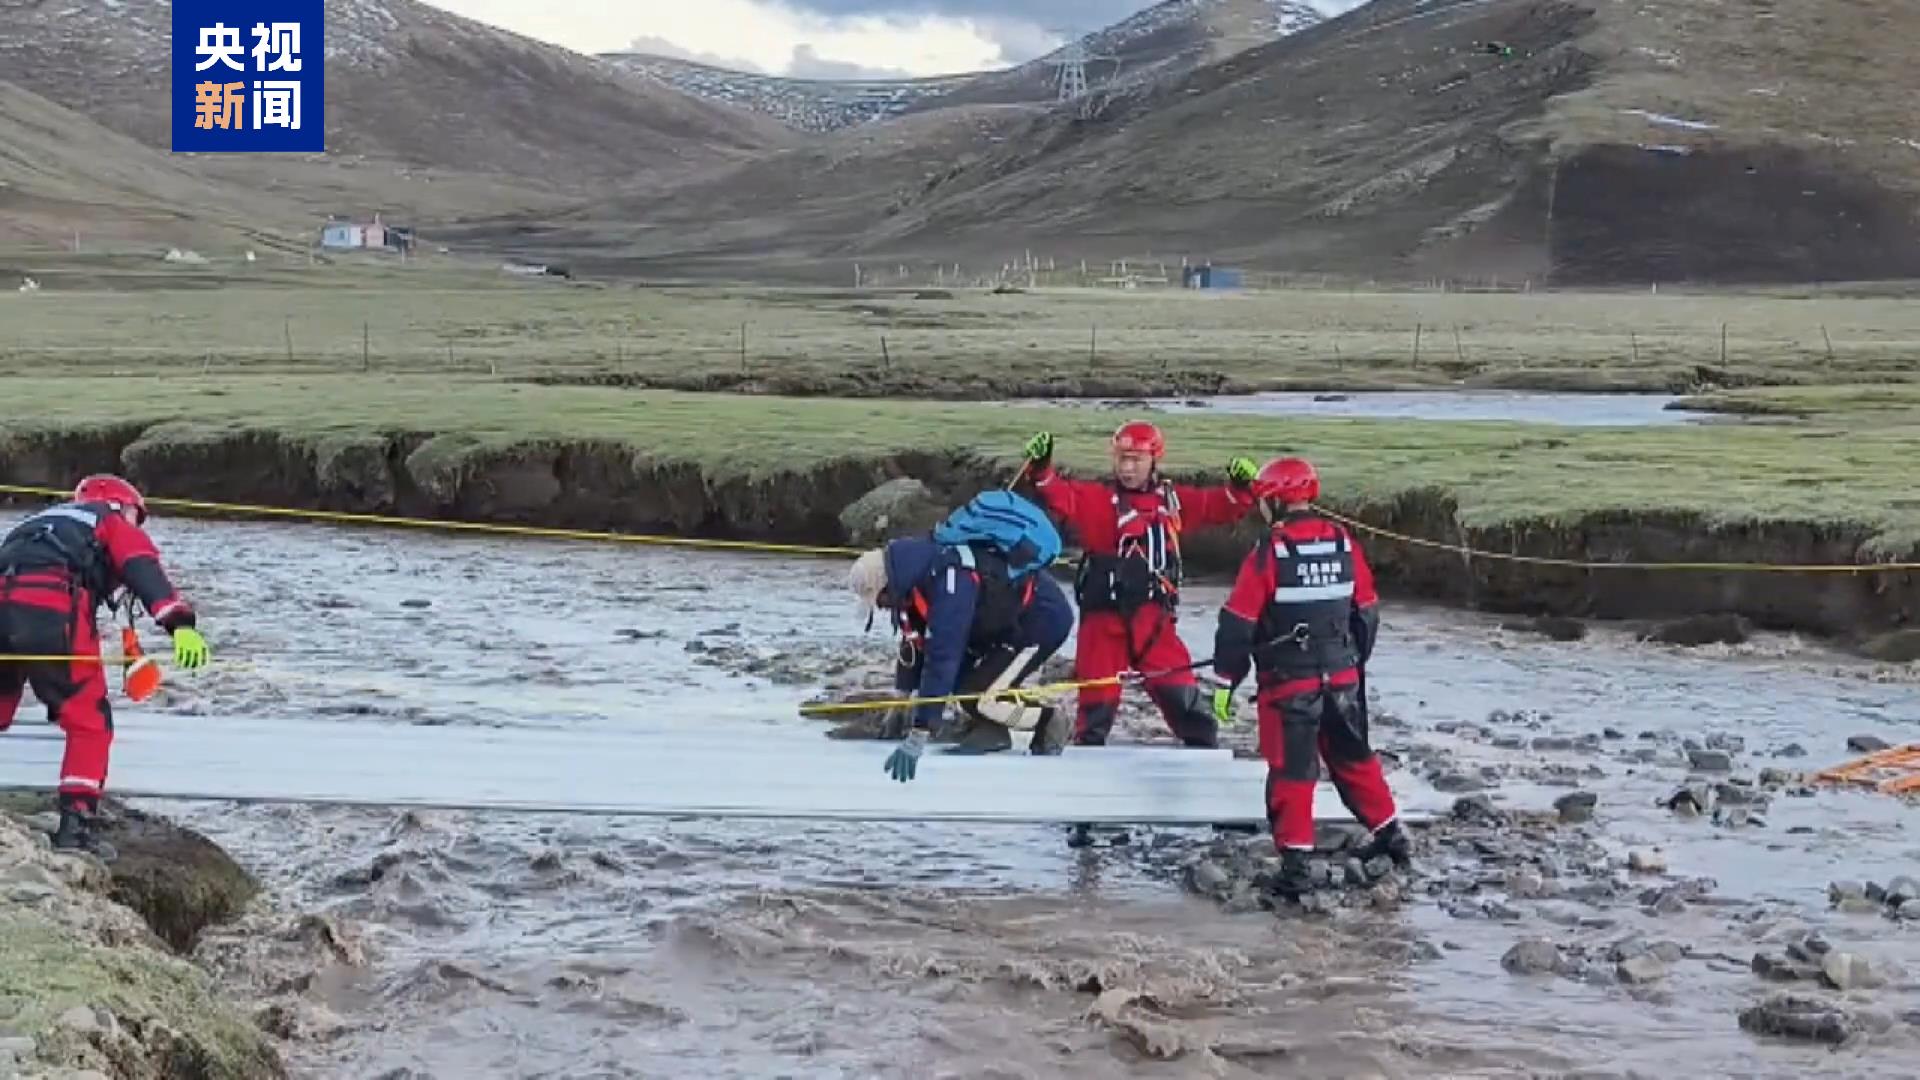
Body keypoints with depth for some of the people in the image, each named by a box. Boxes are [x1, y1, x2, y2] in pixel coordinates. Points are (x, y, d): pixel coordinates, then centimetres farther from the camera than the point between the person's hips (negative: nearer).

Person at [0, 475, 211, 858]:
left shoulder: (40, 523, 41)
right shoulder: (114, 524, 23)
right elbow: (144, 571, 1)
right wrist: (180, 625, -14)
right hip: (54, 612, -5)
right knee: (89, 723, 6)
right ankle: (75, 824, -2)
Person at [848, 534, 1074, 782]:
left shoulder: (947, 584, -33)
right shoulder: (916, 577, -5)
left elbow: (941, 660, -37)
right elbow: (913, 642, 8)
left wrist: (916, 739, -39)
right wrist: (902, 701, 10)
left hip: (1046, 617, -10)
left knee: (977, 695, -17)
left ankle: (1047, 722, 4)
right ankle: (990, 730, 6)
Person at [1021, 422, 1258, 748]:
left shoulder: (1172, 499, 9)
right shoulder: (1099, 498, -2)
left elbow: (1217, 508, 12)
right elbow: (1064, 498, -16)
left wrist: (1239, 488, -7)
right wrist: (1041, 470, -33)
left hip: (1152, 615, 2)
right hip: (1105, 614, -2)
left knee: (1181, 693, 3)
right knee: (1098, 697, 2)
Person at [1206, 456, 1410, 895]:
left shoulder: (1269, 553, -15)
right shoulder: (1344, 543, 1)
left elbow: (1238, 623, -13)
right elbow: (1367, 612, 10)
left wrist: (1224, 681, -5)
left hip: (1289, 682, -5)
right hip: (1342, 677, 5)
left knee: (1292, 770, 1)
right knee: (1354, 757, 22)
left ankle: (1294, 862, -2)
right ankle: (1390, 834, 29)